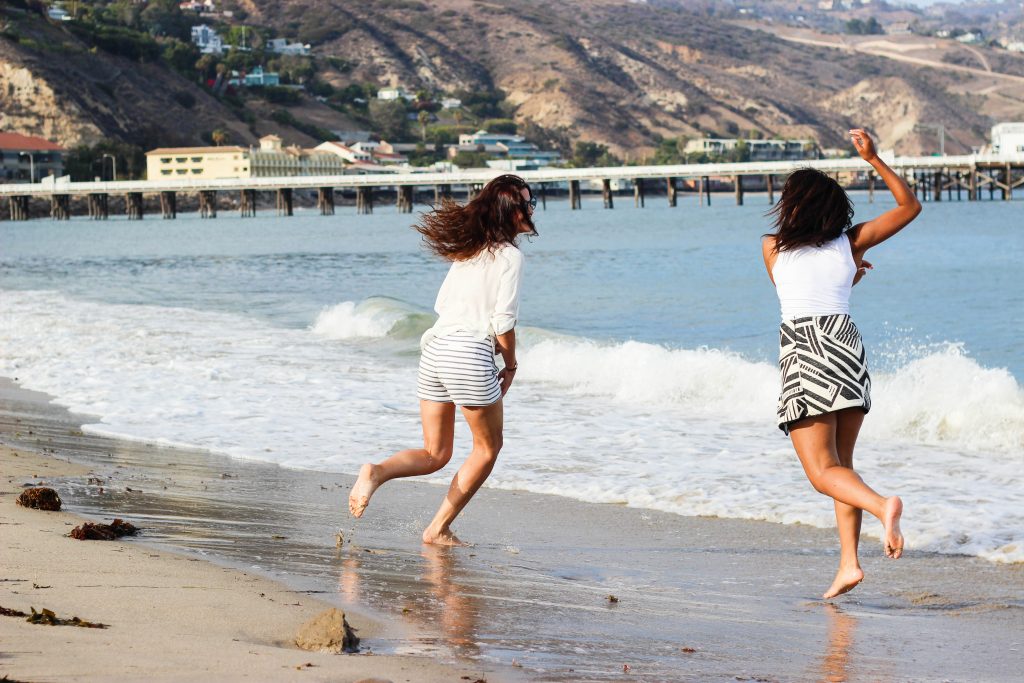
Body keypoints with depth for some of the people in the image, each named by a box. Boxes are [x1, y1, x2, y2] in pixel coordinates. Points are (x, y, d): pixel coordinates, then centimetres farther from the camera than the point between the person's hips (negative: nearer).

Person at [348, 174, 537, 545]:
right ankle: (439, 529, 9)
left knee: (435, 454, 13)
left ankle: (376, 472, -15)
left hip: (435, 347, 7)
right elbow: (503, 320, -11)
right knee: (488, 446, 13)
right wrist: (510, 366, 3)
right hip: (469, 353, -7)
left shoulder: (469, 249, 17)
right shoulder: (509, 255, -6)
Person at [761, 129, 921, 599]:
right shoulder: (851, 241, 14)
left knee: (823, 472, -6)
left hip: (803, 353, -3)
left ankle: (882, 505, -34)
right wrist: (873, 159, 15)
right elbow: (909, 206, 22)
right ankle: (848, 563, 5)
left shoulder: (772, 247, 12)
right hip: (848, 346, 3)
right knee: (840, 464, 15)